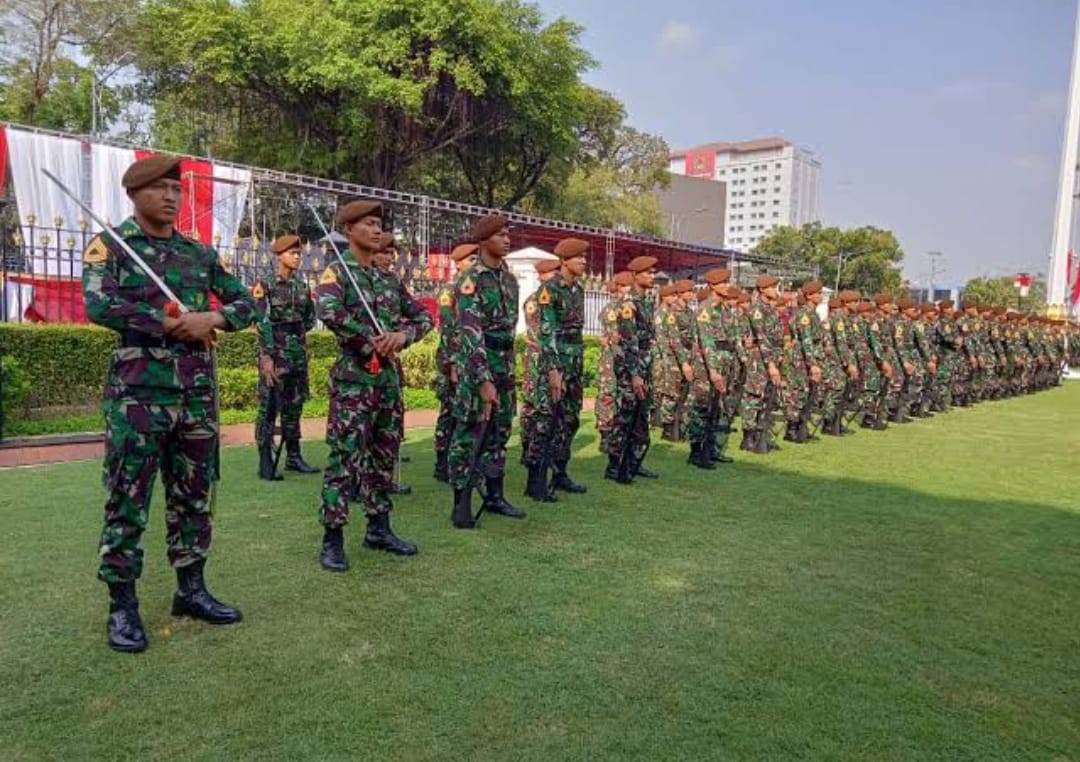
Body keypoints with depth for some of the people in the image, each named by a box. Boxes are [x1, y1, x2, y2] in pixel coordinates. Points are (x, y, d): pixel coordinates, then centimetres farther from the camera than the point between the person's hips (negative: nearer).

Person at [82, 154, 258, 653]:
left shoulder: (201, 252, 13)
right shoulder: (109, 246, -1)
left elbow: (245, 303, 12)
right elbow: (99, 306, -17)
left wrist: (210, 319, -9)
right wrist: (175, 323, -16)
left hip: (197, 392, 5)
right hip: (137, 393, -5)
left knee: (194, 498, 12)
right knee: (127, 503, 2)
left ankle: (191, 589, 25)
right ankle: (122, 606, 14)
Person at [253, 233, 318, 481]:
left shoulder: (301, 284, 11)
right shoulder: (266, 284, -7)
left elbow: (309, 319, 21)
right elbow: (263, 323, -12)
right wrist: (268, 357, -17)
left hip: (299, 351, 6)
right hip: (276, 351, -6)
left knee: (294, 404, 11)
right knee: (270, 405, -4)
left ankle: (293, 456, 21)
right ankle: (265, 463, 1)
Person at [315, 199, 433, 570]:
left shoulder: (388, 278, 16)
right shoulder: (336, 272, -5)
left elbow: (422, 315, 15)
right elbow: (328, 313, -24)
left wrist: (402, 334, -6)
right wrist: (370, 343, -18)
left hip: (388, 377, 7)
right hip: (353, 378, -7)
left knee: (383, 456, 13)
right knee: (344, 458, -6)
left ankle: (379, 529, 25)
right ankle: (332, 540, 3)